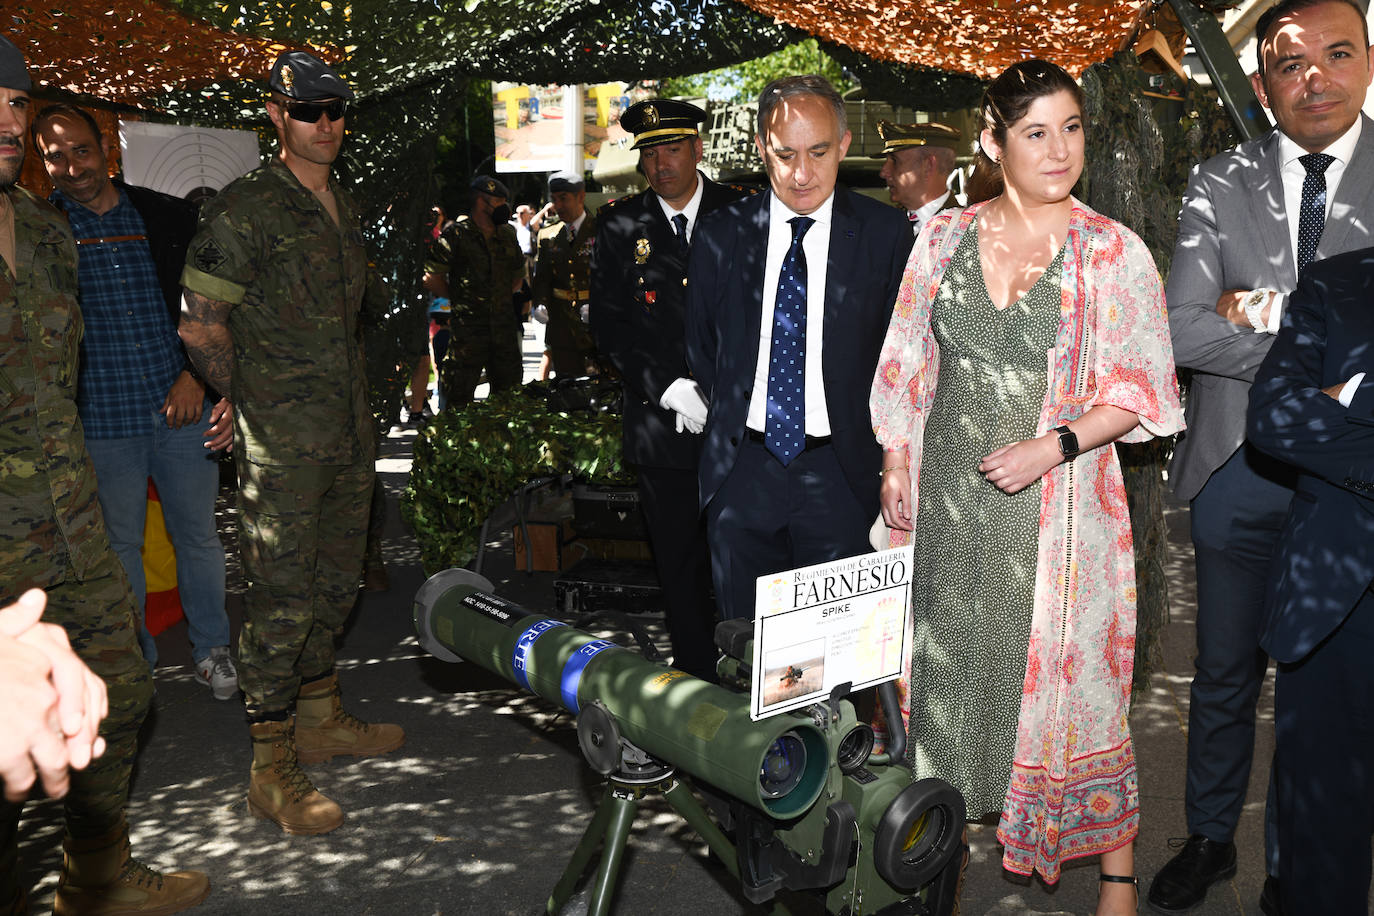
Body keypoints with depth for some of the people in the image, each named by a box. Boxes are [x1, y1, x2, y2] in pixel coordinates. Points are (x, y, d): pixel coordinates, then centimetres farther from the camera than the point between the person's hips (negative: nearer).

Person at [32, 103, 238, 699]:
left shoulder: (171, 218, 4)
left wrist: (195, 375, -5)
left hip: (182, 409, 1)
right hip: (100, 420, 0)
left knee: (198, 535, 10)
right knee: (118, 544, 12)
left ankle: (211, 648, 28)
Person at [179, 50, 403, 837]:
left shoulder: (346, 209, 15)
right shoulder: (245, 210, -9)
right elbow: (201, 328, -8)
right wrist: (254, 405, -3)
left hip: (350, 432, 8)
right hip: (283, 444, -8)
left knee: (337, 583, 16)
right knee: (282, 598, -5)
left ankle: (321, 718, 32)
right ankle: (272, 768, 5)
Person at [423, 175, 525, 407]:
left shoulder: (507, 234, 11)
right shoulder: (456, 234, -7)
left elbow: (518, 274, 25)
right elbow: (431, 279, -7)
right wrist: (458, 298, 0)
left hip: (504, 325, 6)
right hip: (468, 326, -6)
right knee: (459, 396, -2)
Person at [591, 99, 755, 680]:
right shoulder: (620, 226, 6)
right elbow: (608, 323, 2)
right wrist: (668, 387, -11)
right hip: (663, 423, 1)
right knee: (680, 564, 8)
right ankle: (696, 681, 22)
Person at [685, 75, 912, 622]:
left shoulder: (885, 234, -2)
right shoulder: (719, 234, 4)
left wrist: (867, 446, 2)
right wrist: (733, 422, 9)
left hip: (838, 473, -1)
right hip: (741, 471, 2)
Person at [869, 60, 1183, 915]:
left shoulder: (1115, 251, -5)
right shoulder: (945, 237, 2)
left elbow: (1140, 392, -5)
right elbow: (908, 363, 8)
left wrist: (1054, 445, -18)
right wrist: (895, 466, 5)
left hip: (1058, 492, -3)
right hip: (950, 485, 3)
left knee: (1068, 667, 3)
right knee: (953, 646, 14)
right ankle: (961, 798, 37)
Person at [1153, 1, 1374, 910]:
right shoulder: (1221, 182, 1)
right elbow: (1182, 331, -9)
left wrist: (1265, 308, -16)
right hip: (1239, 468, 1)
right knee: (1225, 675, 15)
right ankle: (1211, 840, 35)